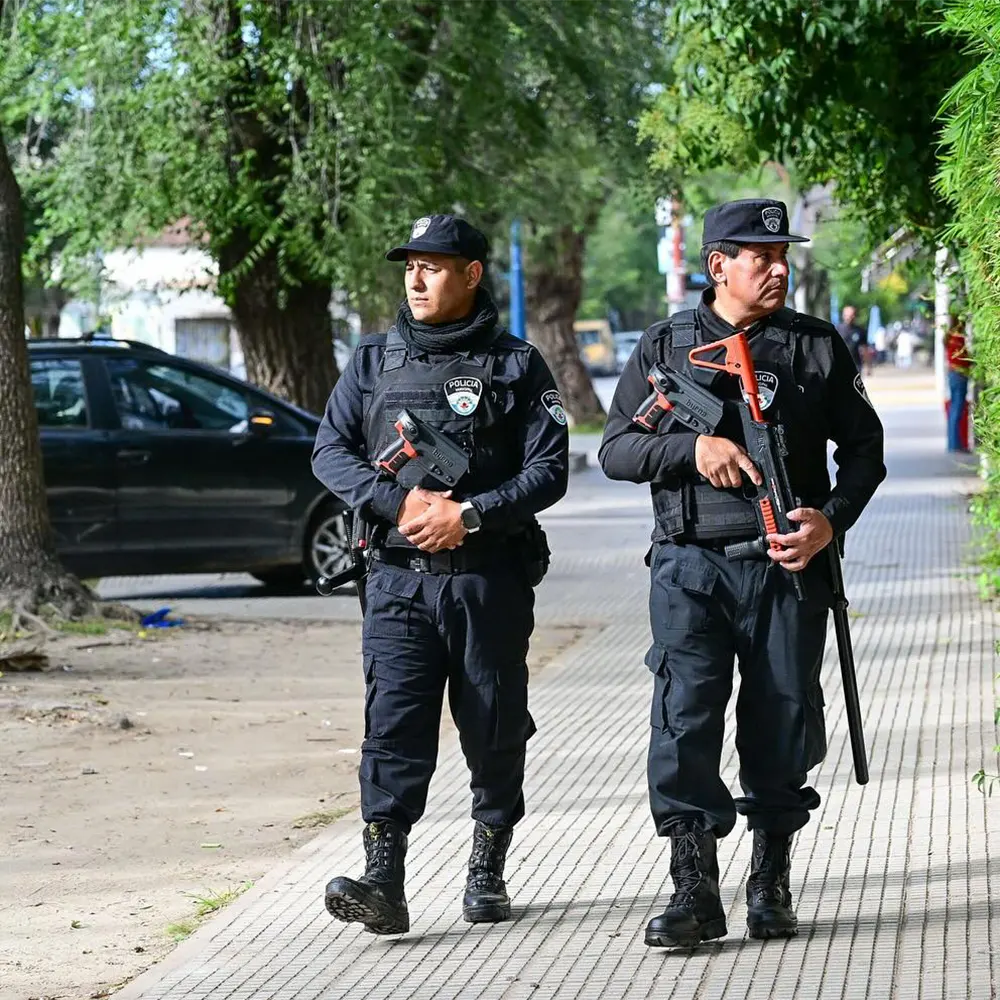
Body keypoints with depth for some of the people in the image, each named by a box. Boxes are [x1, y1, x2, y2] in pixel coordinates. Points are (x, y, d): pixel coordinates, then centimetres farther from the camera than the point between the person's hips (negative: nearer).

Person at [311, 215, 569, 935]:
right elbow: (331, 452, 6)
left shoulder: (516, 365, 3)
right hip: (400, 575, 1)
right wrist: (398, 503, -10)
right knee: (394, 724, -11)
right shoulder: (376, 362, 12)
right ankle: (384, 882, -19)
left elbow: (549, 469, -3)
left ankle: (488, 872, 21)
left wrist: (470, 514, -15)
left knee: (495, 728, 7)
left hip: (491, 576, -1)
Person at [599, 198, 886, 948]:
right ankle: (695, 891, -7)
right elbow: (616, 450, 5)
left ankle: (772, 885, 20)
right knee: (684, 721, -11)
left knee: (784, 724, 4)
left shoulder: (820, 347, 8)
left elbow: (864, 446, 11)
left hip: (789, 565, 1)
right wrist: (692, 447, -13)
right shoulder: (664, 347, 6)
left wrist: (832, 519, -7)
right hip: (691, 568, -1)